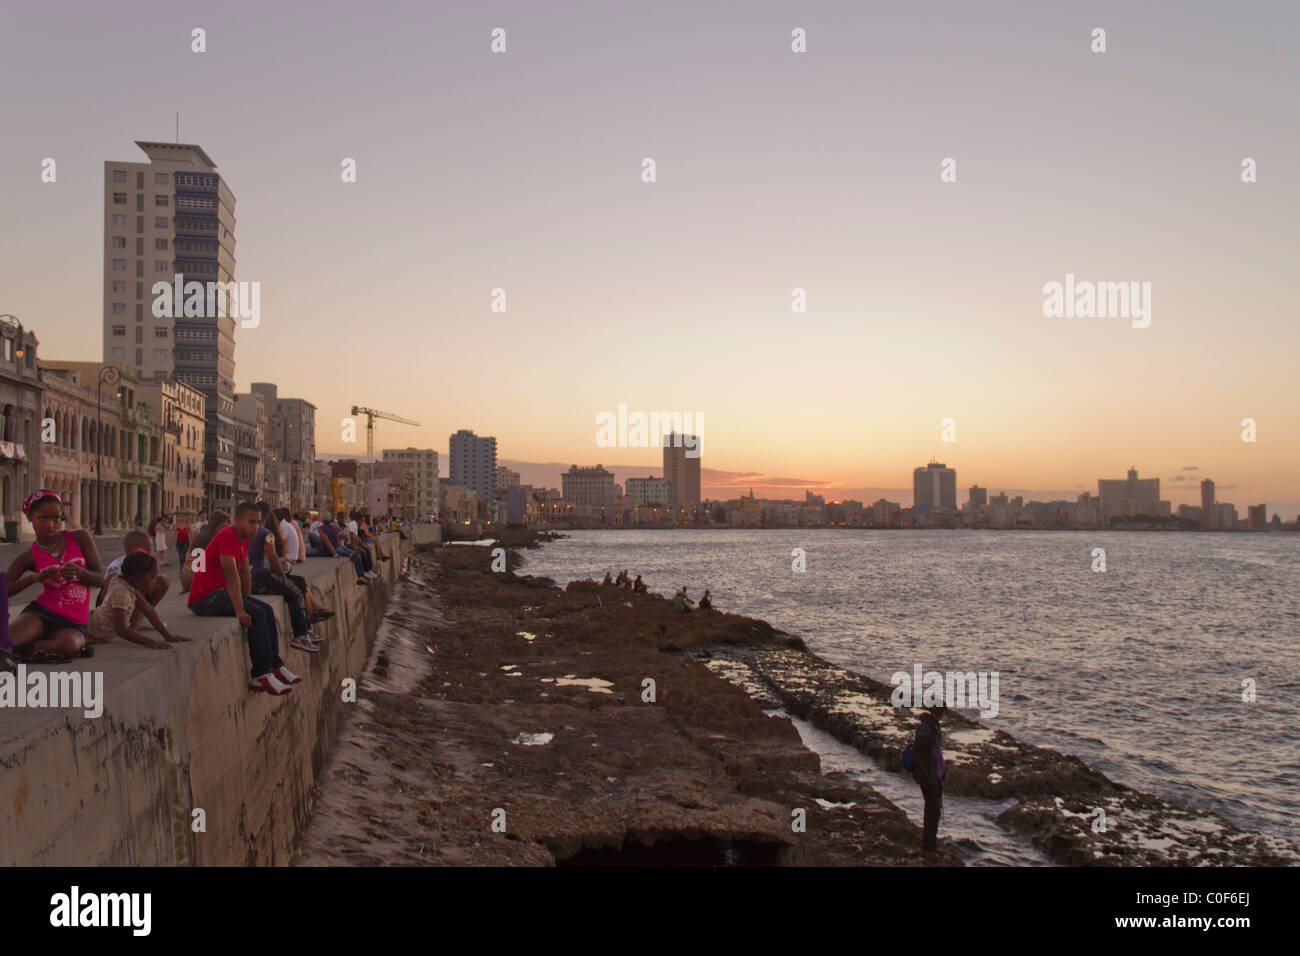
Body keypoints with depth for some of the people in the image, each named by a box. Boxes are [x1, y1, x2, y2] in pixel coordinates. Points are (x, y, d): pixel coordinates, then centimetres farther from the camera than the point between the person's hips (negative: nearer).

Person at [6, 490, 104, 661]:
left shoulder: (80, 539, 6)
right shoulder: (29, 557, 5)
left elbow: (101, 580, 5)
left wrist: (79, 573, -17)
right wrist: (34, 578, -18)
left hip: (74, 622, 1)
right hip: (42, 611, 0)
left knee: (69, 643, -37)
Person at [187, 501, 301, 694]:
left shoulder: (244, 538, 10)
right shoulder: (227, 536, -21)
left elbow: (245, 573, 15)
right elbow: (232, 575, -28)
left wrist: (248, 602, 12)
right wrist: (240, 610, -32)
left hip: (221, 592, 10)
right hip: (205, 597, -10)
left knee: (267, 610, 3)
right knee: (257, 615, -22)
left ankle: (274, 666, 2)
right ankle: (261, 674, -20)